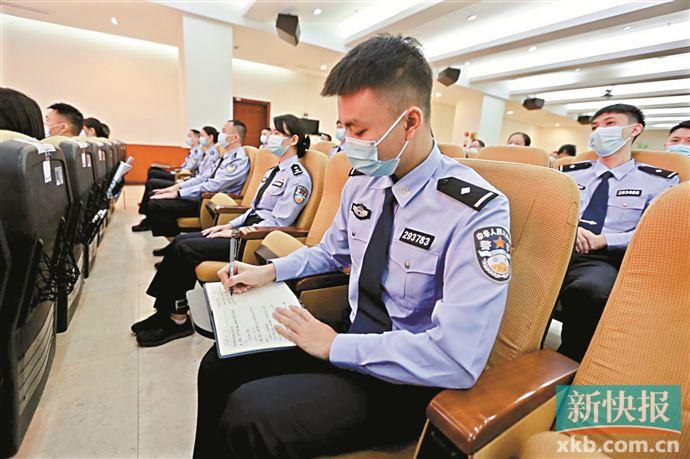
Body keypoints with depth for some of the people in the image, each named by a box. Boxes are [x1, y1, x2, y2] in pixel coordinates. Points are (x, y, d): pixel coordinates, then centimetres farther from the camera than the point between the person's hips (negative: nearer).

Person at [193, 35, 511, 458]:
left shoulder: (477, 211, -24)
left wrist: (336, 345, -21)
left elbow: (457, 359, -28)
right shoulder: (362, 182, -2)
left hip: (407, 381, -6)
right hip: (350, 338, 6)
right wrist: (271, 271, 1)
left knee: (247, 414, -20)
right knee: (221, 364, 1)